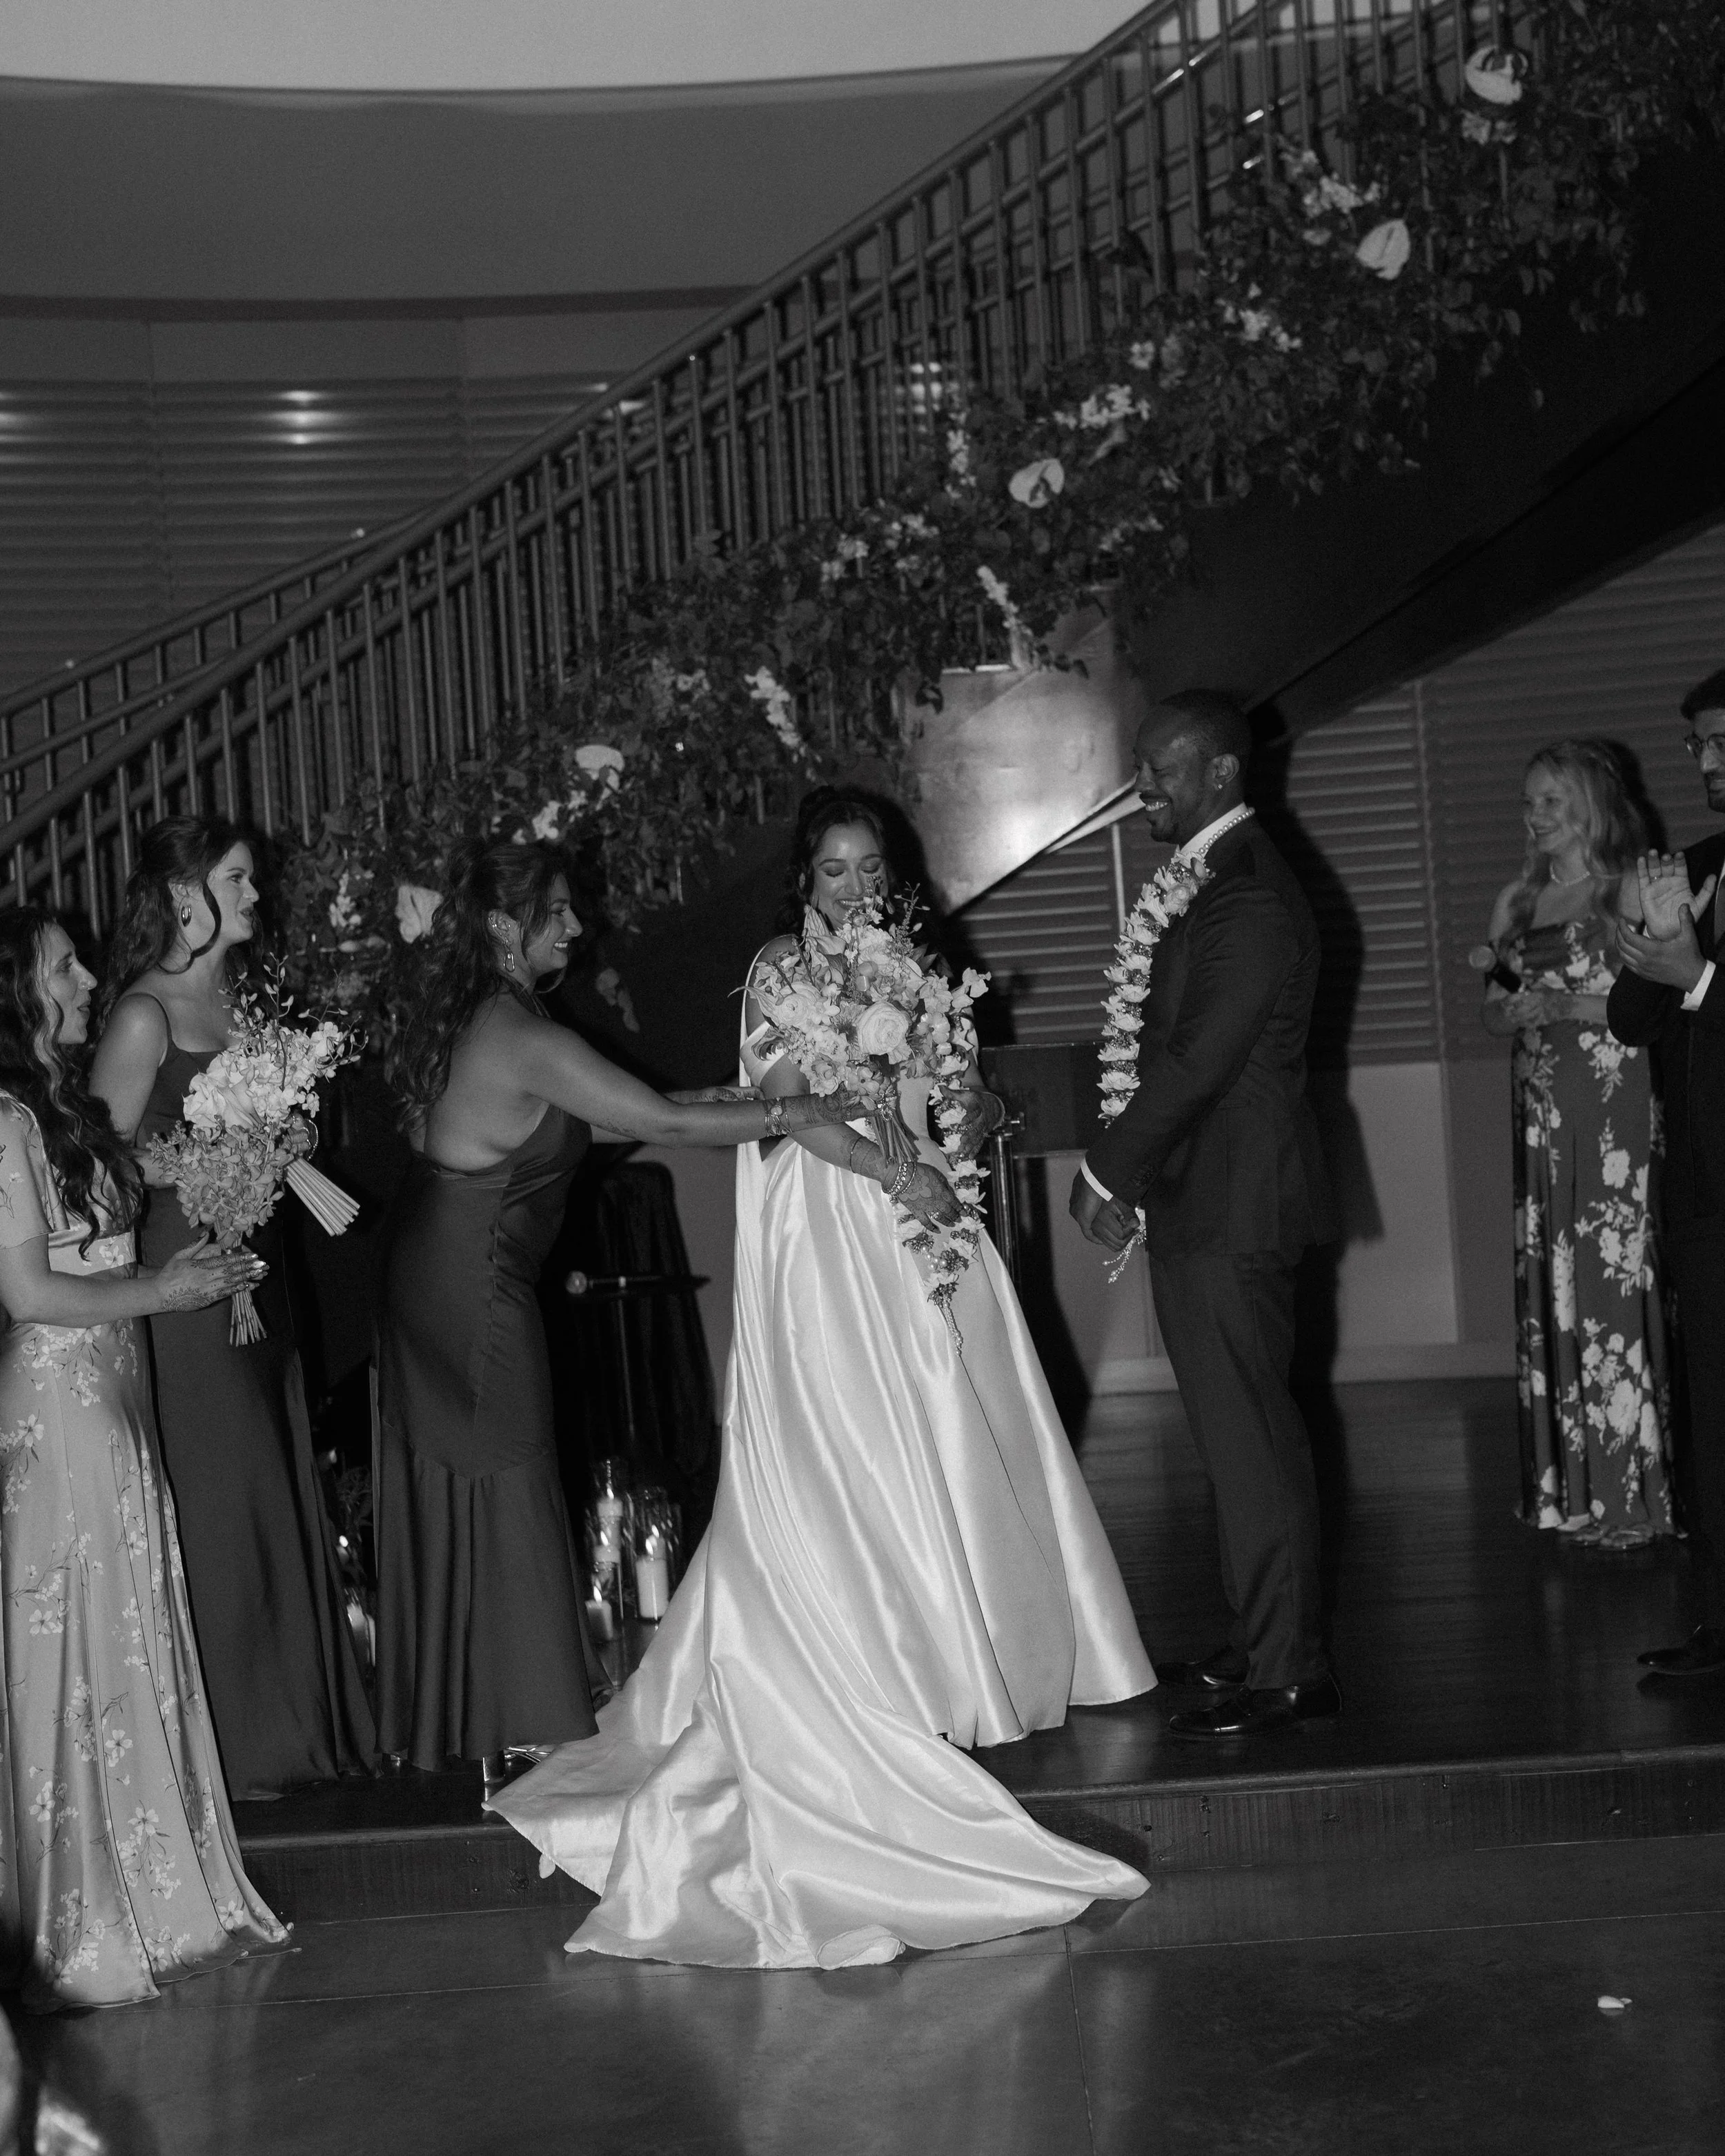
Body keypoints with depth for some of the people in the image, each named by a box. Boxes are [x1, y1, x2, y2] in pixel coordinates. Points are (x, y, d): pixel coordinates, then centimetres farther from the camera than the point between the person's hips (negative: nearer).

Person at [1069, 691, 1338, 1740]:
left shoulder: (1249, 898, -17)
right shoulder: (1214, 880, 15)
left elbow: (1198, 1062, -21)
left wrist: (1103, 1173, -12)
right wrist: (1128, 1176, 9)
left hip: (1232, 1210, -10)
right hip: (1206, 1203, 10)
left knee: (1251, 1440, -4)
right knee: (1247, 1435, 16)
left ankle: (1286, 1673, 4)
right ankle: (1270, 1644, 27)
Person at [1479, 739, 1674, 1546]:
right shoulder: (1516, 904, 14)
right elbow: (1497, 1015, 18)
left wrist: (1565, 1004, -16)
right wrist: (1510, 1003, -4)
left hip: (1618, 1113, -5)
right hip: (1544, 1113, 5)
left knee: (1618, 1283, -6)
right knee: (1552, 1291, 4)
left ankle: (1635, 1491, 3)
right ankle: (1573, 1488, 12)